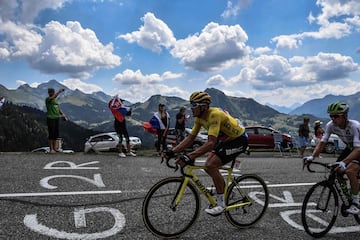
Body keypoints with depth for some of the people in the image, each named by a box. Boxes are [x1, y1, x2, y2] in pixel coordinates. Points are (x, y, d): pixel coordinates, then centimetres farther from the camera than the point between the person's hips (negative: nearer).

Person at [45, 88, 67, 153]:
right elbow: (54, 97, -28)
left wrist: (62, 114, 6)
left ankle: (54, 147, 19)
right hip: (50, 118, -7)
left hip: (56, 118, 7)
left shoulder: (56, 100, 16)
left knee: (56, 133, 9)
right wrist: (59, 91, -37)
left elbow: (58, 108, 20)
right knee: (51, 133, -6)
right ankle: (51, 149, 0)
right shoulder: (47, 99, -6)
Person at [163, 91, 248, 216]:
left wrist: (189, 157, -47)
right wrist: (172, 152, -13)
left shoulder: (214, 115, -32)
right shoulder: (199, 117, -6)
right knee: (209, 165, 3)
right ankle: (222, 190, 27)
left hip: (239, 140, -8)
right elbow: (190, 138, -4)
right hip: (226, 140, 9)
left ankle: (221, 204, -7)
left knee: (211, 166, -19)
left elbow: (211, 143, -40)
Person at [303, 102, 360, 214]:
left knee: (350, 170, -27)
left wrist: (343, 162, -56)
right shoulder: (330, 125, -20)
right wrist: (312, 157, -35)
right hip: (349, 148, 6)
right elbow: (322, 143, -19)